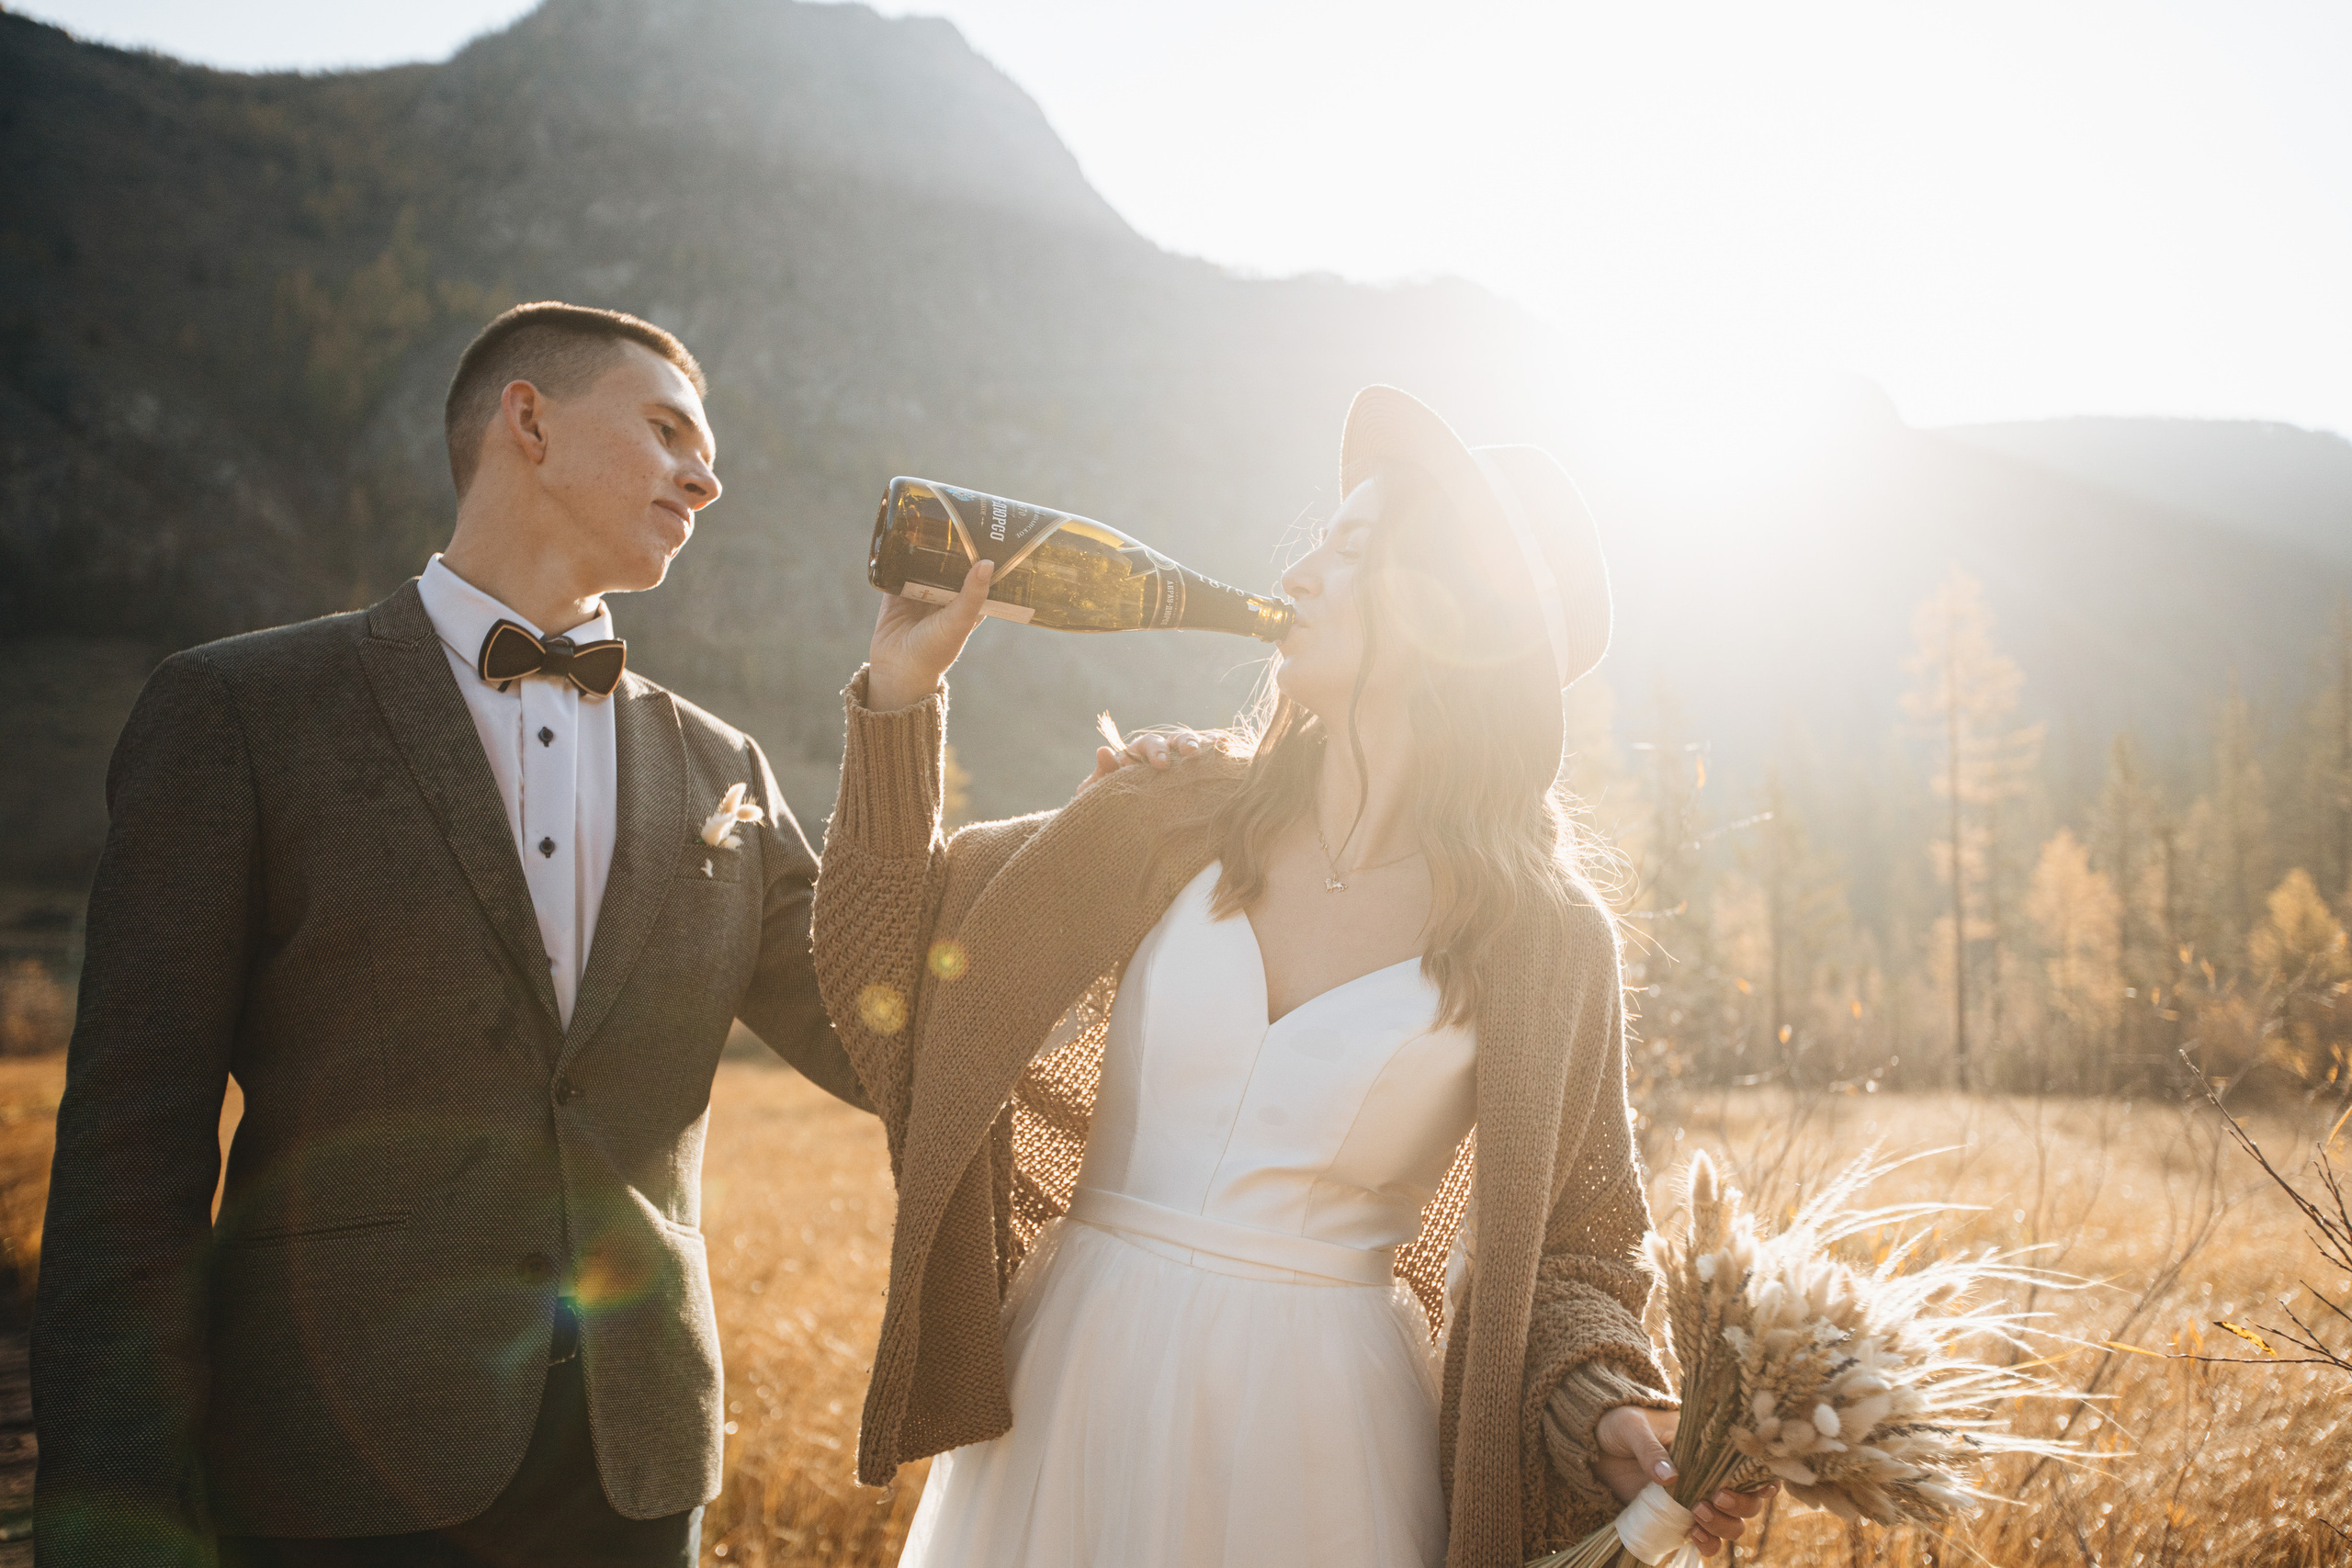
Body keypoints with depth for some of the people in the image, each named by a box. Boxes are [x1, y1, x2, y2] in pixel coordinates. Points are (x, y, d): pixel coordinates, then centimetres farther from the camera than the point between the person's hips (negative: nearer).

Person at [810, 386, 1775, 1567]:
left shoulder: (1544, 941, -6)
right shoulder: (1170, 818, -1)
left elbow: (1567, 1246, 3)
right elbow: (894, 985, 3)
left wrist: (1615, 1418, -17)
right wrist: (902, 693, -4)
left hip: (1321, 1429, -1)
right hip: (1070, 1387, 2)